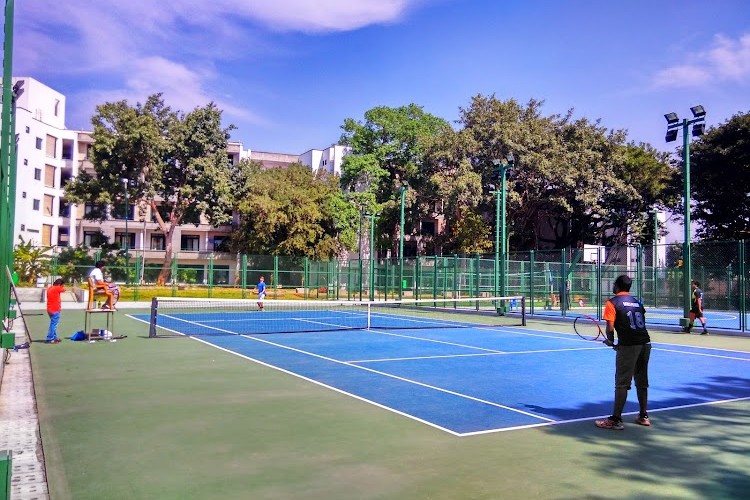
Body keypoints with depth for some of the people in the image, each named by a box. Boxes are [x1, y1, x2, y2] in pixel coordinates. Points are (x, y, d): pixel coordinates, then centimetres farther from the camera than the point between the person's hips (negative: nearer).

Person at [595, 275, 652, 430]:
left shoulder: (612, 303, -3)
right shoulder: (637, 302, 16)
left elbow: (610, 327, -11)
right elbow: (641, 323, 18)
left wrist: (610, 340, 8)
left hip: (628, 346, -6)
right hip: (645, 343, 6)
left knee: (622, 383, -3)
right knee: (642, 381, 16)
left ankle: (616, 420, -1)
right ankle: (643, 416, 23)